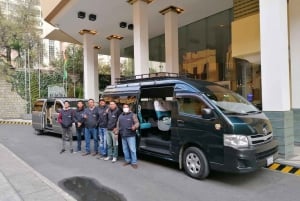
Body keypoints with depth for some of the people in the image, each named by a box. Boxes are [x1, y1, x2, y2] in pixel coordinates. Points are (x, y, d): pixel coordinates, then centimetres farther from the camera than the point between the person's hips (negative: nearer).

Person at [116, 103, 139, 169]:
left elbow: (137, 123, -6)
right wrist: (117, 132, 11)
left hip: (130, 135, -5)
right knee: (125, 149, 11)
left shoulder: (132, 115, 1)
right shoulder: (120, 116, 17)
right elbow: (118, 125, 21)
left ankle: (134, 162, 1)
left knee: (132, 149, -6)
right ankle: (127, 160, 24)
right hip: (123, 136, 6)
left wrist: (134, 126, -27)